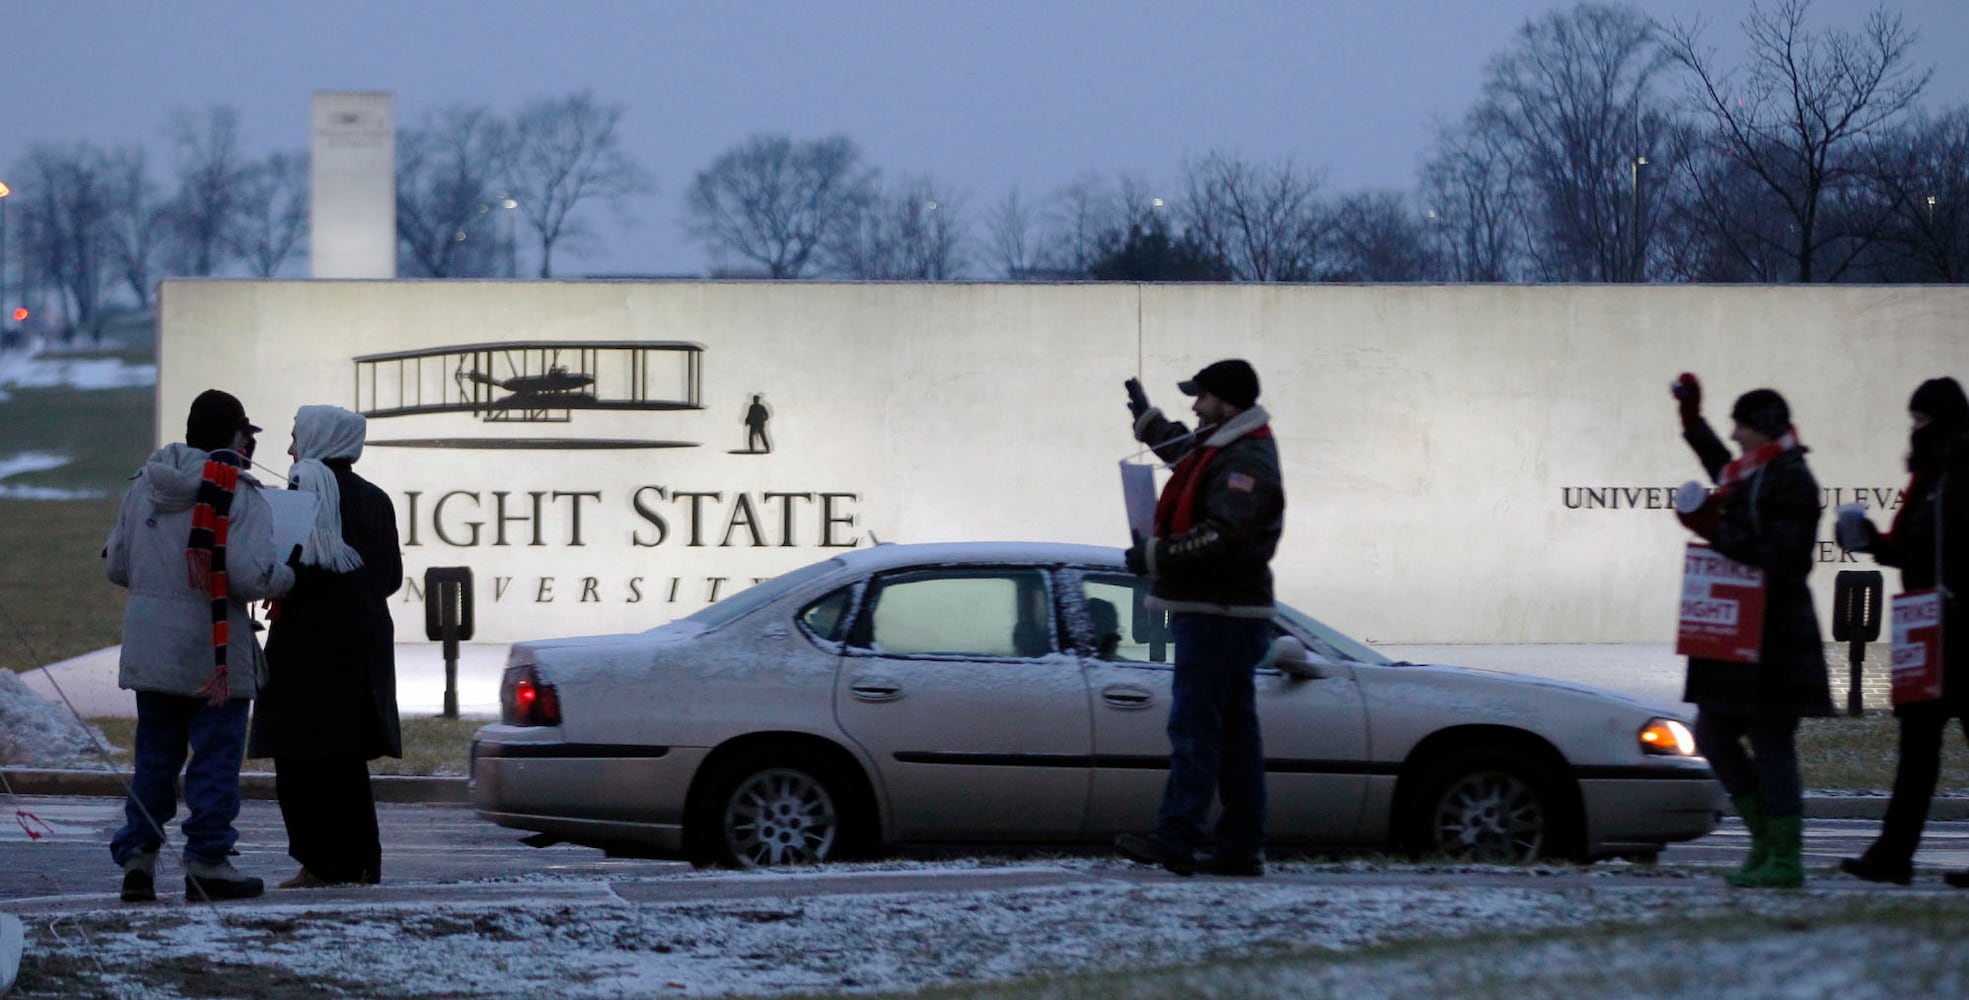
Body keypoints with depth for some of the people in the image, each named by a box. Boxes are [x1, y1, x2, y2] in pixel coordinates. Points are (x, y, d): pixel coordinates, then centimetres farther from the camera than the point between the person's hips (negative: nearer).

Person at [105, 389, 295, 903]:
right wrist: (286, 575, -3)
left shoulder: (142, 486, 7)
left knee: (154, 755, 15)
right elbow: (250, 575, -22)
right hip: (213, 649, -5)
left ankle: (136, 855, 13)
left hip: (148, 646, 5)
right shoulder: (238, 493, -12)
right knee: (216, 757, 3)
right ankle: (207, 862, 2)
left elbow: (115, 566, 13)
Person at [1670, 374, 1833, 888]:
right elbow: (1724, 471, 39)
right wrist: (1692, 421, 43)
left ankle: (1785, 859, -4)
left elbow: (1778, 558, -22)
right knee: (1714, 734, 12)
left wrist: (1716, 531, -23)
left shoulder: (1790, 480, -14)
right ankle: (1766, 841, 17)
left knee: (1770, 742, -7)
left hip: (1774, 634, -10)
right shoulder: (1751, 475, 13)